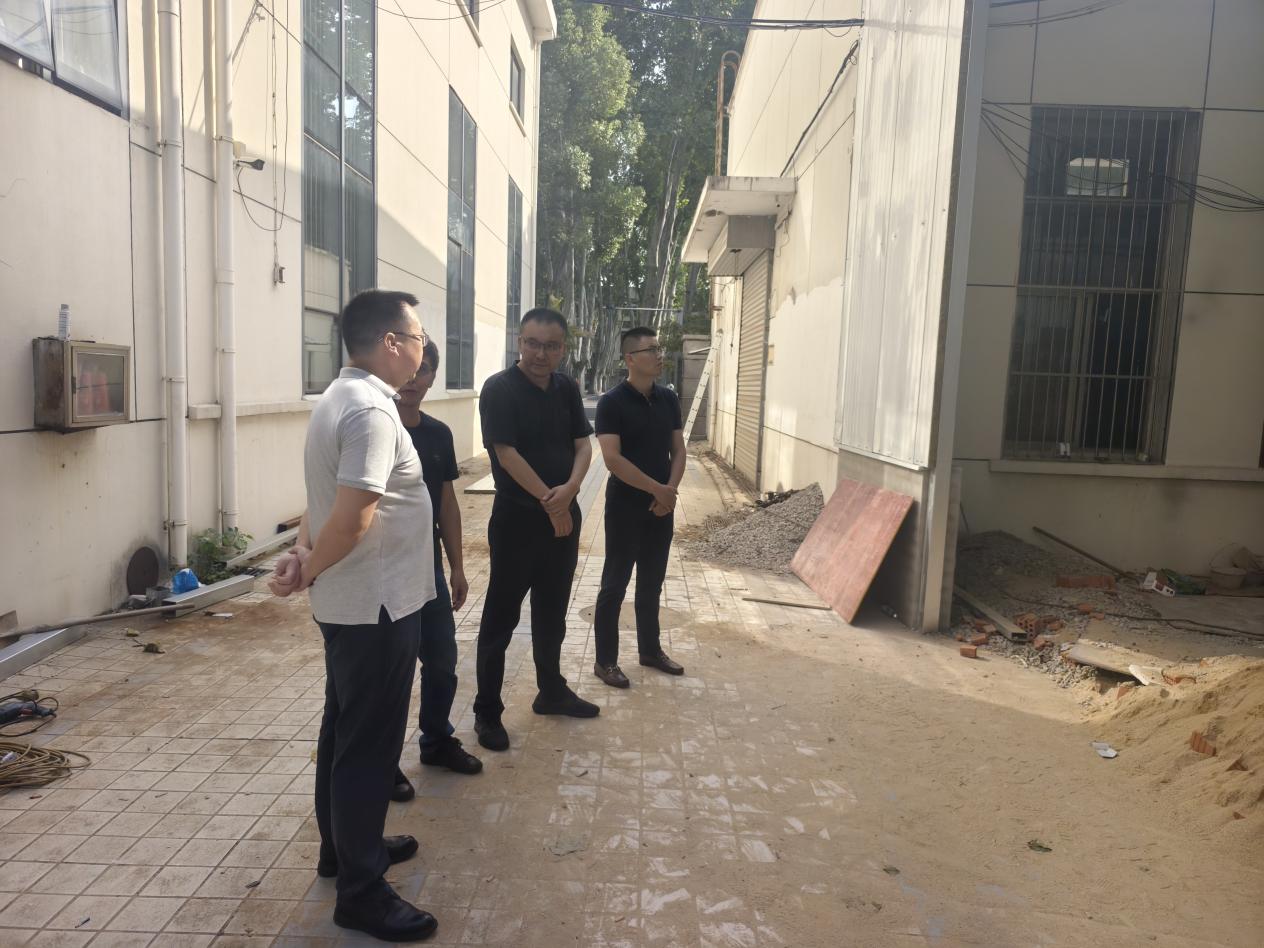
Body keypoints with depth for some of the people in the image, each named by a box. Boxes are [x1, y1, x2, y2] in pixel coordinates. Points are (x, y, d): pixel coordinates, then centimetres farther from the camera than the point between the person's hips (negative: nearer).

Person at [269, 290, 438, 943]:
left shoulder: (339, 397, 10)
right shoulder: (372, 410, -22)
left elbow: (324, 500, 14)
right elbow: (352, 519, -28)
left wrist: (303, 554, 0)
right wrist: (308, 571, -12)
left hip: (347, 602, 10)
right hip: (375, 605, -10)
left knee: (345, 731, 21)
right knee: (369, 745, 2)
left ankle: (344, 847, 38)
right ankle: (360, 892, 15)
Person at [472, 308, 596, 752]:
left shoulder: (566, 388, 7)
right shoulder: (499, 389, -12)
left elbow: (583, 444, 5)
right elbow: (506, 453, -17)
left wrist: (569, 489, -14)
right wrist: (548, 501, -15)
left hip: (564, 516, 6)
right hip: (517, 519, -6)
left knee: (553, 611, 18)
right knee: (501, 616, 2)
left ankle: (552, 691, 34)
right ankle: (487, 712, 13)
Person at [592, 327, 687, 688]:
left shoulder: (668, 399, 6)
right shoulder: (611, 402, -12)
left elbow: (678, 450, 9)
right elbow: (613, 459, -19)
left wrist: (670, 491, -7)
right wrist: (658, 489, -17)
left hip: (662, 507, 6)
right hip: (625, 506, -5)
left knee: (652, 582, 16)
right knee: (615, 583, 3)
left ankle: (650, 649, 31)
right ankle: (605, 660, 14)